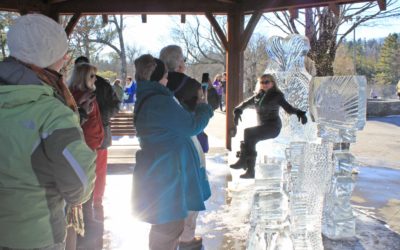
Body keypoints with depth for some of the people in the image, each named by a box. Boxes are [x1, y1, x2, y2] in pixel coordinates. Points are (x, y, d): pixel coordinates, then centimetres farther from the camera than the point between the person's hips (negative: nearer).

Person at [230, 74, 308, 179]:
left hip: (273, 126, -5)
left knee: (248, 132, -24)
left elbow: (288, 108, -8)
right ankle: (250, 171, -14)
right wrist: (238, 111, 2)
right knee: (251, 140, -20)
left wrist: (299, 113, -26)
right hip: (262, 127, 5)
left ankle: (243, 160, -20)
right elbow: (245, 103, 21)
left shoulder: (276, 95, -2)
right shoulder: (258, 96, 13)